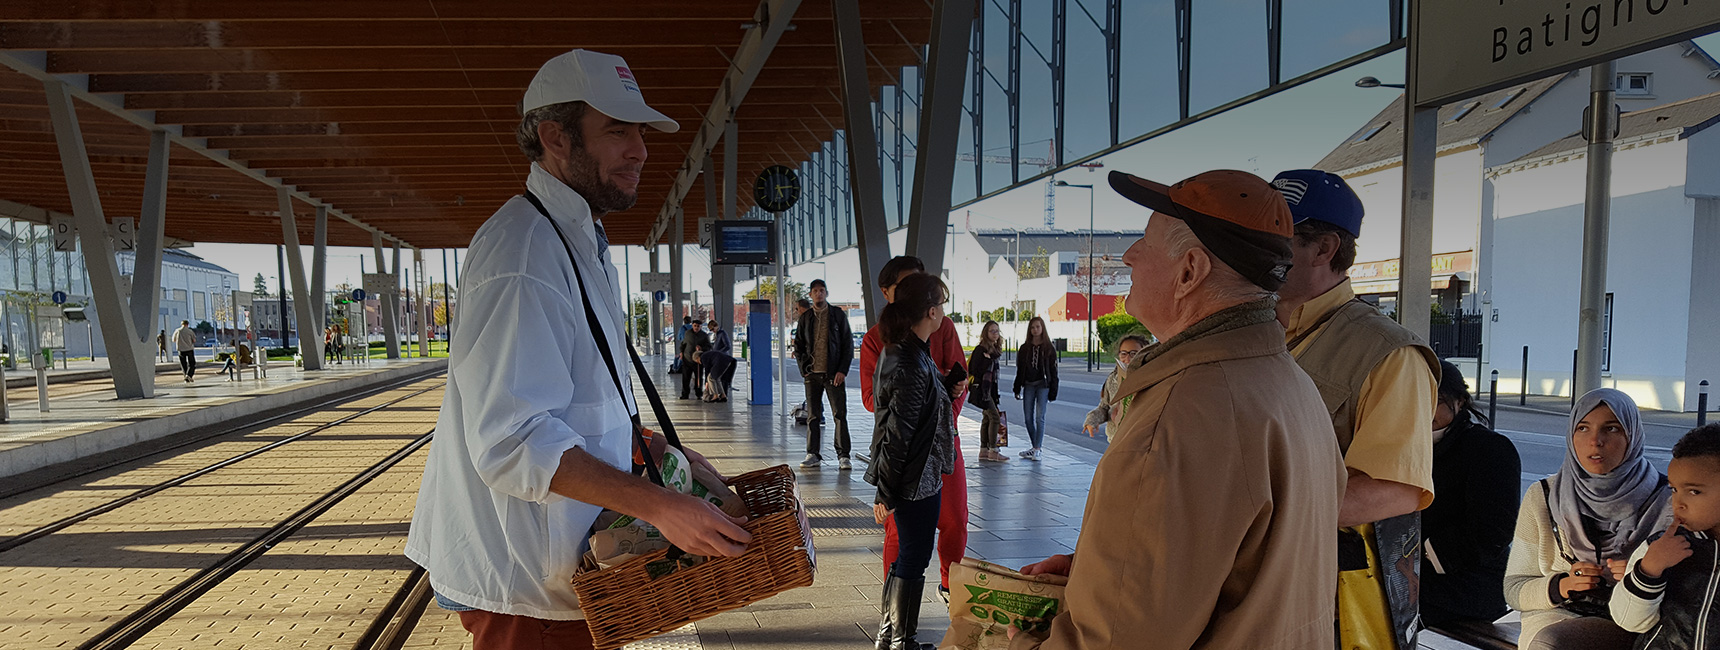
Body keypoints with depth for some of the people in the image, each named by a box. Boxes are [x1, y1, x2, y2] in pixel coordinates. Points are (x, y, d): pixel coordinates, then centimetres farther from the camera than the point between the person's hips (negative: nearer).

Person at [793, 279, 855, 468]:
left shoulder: (838, 315, 4)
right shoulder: (805, 318, 9)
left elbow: (848, 344, 2)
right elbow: (798, 346, 14)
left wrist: (842, 370, -7)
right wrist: (804, 370, 2)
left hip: (834, 373, -2)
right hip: (812, 374, 2)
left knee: (840, 414, -4)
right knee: (813, 416, 4)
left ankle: (843, 456, 1)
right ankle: (813, 455, 11)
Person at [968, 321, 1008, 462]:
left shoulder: (995, 349, 14)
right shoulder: (980, 349, -13)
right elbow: (974, 370, -15)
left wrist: (996, 392, 19)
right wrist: (980, 389, -18)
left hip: (991, 389, 9)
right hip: (982, 389, -9)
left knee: (987, 418, 9)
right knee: (995, 417, -12)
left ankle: (983, 450, 14)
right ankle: (993, 451, -8)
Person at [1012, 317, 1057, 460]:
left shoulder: (1049, 348, 0)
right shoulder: (1024, 348, 9)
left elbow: (1053, 371, 0)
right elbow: (1019, 370, 11)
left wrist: (1053, 392, -5)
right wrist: (1017, 389, 7)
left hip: (1043, 385, -4)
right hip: (1028, 385, 4)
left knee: (1039, 417, -9)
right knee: (1028, 418, 4)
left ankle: (1037, 449, -8)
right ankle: (1035, 447, 16)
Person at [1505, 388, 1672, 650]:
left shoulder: (1664, 502, -3)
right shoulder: (1542, 497, 1)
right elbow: (1514, 590, 4)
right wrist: (1561, 586, -15)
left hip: (1627, 627, -2)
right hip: (1552, 617, 2)